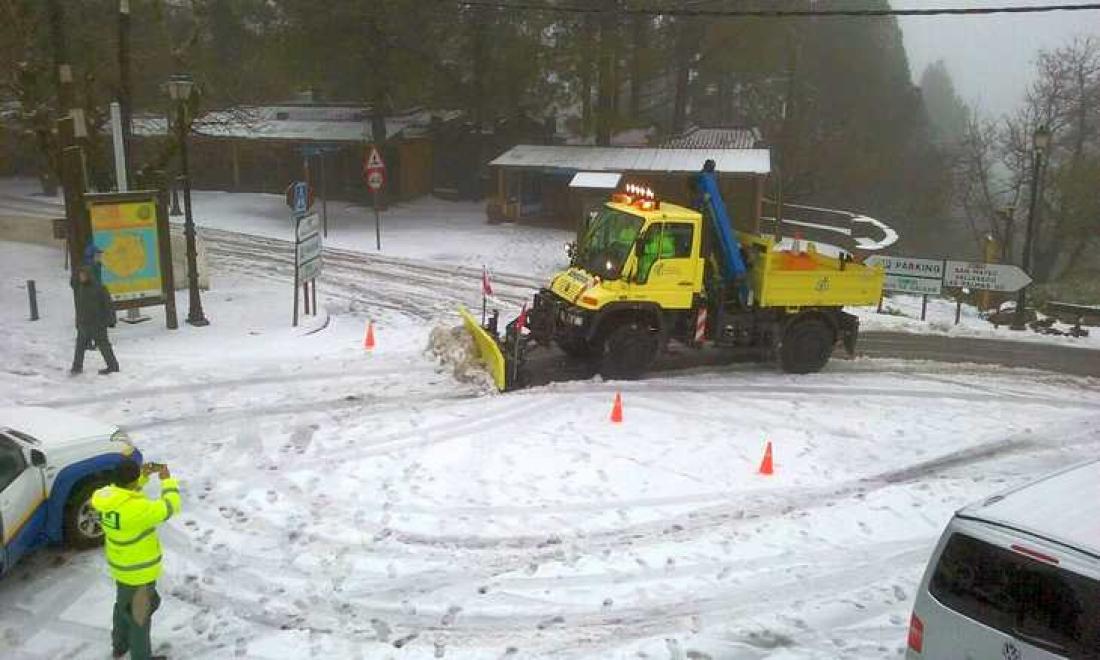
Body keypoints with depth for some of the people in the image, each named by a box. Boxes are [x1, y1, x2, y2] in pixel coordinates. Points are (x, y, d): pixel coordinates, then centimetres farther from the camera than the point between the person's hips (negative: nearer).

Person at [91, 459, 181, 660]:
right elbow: (169, 507, -26)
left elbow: (122, 489, 9)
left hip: (120, 567, 8)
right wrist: (167, 480, -15)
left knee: (123, 606, 31)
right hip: (139, 572, -8)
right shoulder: (136, 509, -37)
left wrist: (144, 475, -2)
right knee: (139, 615, 13)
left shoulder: (107, 496, -14)